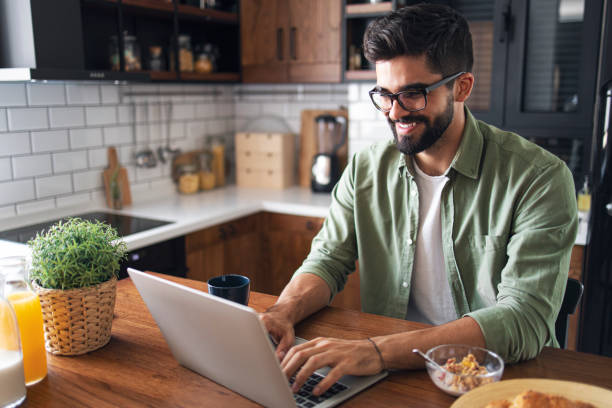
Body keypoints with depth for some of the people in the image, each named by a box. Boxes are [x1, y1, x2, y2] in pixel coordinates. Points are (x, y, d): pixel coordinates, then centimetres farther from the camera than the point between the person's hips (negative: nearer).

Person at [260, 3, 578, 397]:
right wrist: (282, 312, -19)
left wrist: (378, 350, -33)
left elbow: (524, 320, -22)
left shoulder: (539, 179, -13)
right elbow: (327, 261, 4)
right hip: (391, 379, 3)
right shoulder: (366, 169, 1)